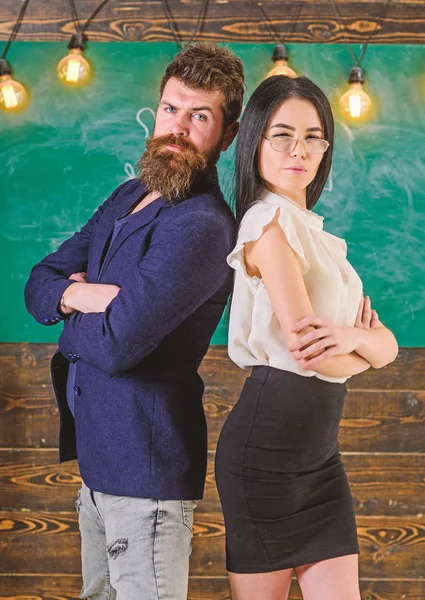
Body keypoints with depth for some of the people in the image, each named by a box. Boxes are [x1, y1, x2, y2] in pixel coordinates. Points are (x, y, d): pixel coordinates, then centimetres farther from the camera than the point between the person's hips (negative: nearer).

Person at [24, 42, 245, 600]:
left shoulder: (201, 226, -21)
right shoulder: (128, 197, 10)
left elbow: (116, 344, -28)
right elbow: (38, 282, 10)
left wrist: (72, 311, -5)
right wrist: (77, 295, -13)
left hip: (144, 467, -9)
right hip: (96, 455, 9)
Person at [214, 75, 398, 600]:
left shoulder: (314, 232, 15)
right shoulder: (269, 221, -11)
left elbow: (387, 344, 8)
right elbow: (310, 351, -18)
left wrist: (352, 336, -16)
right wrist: (365, 349, 3)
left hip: (319, 453, 8)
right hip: (267, 444, -8)